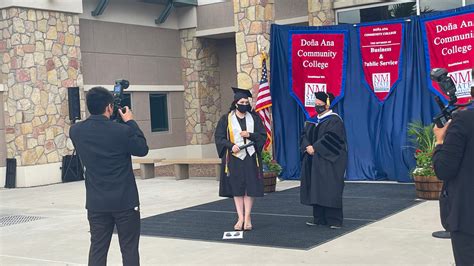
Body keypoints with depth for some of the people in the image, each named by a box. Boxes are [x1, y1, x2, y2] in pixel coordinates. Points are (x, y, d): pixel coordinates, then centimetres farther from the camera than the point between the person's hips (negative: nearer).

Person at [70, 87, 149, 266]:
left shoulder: (76, 131, -4)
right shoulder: (122, 131, -17)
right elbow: (143, 149, -1)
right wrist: (130, 122, 6)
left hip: (96, 203, 4)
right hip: (125, 201, -4)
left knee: (97, 250, 10)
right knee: (129, 249, 6)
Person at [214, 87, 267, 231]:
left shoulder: (254, 118, 6)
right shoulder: (226, 119, 2)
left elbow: (263, 135, 4)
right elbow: (219, 137, 0)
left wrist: (249, 135, -14)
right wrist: (231, 146, -16)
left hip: (250, 157, 1)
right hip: (234, 157, -1)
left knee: (249, 188, 1)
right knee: (237, 188, 2)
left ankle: (247, 216, 9)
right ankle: (240, 218, 7)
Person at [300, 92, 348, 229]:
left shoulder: (334, 120, -7)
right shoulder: (313, 121, 16)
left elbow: (330, 138, -17)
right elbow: (304, 135, 9)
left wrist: (315, 148, -17)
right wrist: (307, 147, -10)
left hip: (329, 161, -7)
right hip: (314, 162, 7)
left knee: (330, 190, -7)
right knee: (315, 189, 7)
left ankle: (334, 220, -2)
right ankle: (319, 219, 13)